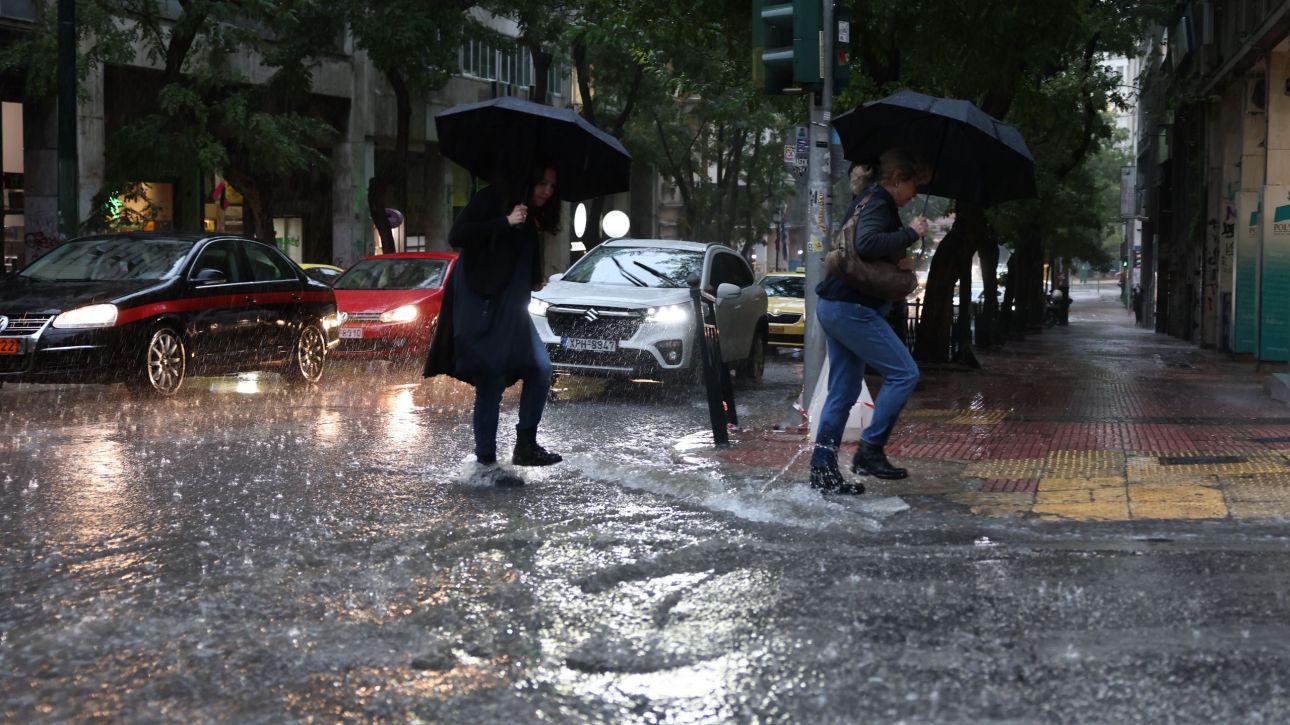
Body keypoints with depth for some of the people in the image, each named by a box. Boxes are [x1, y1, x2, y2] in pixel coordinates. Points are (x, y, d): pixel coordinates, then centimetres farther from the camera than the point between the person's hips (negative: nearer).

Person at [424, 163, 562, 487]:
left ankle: (525, 445, 6)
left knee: (540, 367, -3)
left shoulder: (531, 220, 15)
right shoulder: (492, 199, -9)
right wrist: (505, 222, -23)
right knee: (491, 380, -9)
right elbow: (457, 236, -21)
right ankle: (486, 462, -2)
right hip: (479, 305, -8)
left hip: (510, 309, 8)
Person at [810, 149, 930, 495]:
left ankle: (822, 471, 12)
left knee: (843, 393, 11)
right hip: (852, 308, -10)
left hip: (834, 307, 10)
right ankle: (870, 449, -6)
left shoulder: (869, 202, 19)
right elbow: (867, 244, -30)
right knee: (903, 373, -7)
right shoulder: (877, 203, -11)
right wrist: (911, 233, -20)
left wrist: (899, 258, 2)